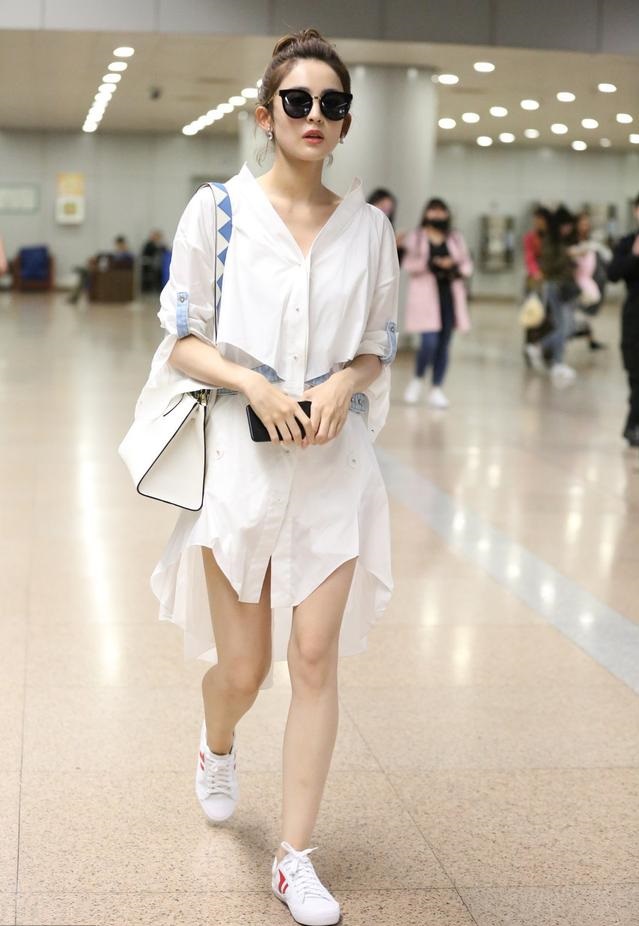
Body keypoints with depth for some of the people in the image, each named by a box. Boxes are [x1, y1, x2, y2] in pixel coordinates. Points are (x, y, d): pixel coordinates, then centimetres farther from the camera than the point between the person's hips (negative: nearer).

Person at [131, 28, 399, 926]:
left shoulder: (369, 226, 4)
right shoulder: (217, 210, -2)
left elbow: (380, 346, 10)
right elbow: (183, 339, -1)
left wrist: (343, 382, -11)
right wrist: (255, 384, -18)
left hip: (334, 463, 2)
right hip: (241, 455, -1)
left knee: (317, 658, -1)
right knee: (242, 664, 6)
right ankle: (216, 748, 44)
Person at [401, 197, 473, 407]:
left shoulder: (455, 239, 13)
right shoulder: (415, 237, 5)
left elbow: (467, 265, 12)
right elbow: (409, 264, -6)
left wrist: (454, 266, -10)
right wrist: (430, 263, -21)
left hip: (450, 296, 3)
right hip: (426, 297, -3)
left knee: (443, 345, 3)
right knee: (429, 343, -13)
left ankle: (437, 390, 11)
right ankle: (418, 380, 14)